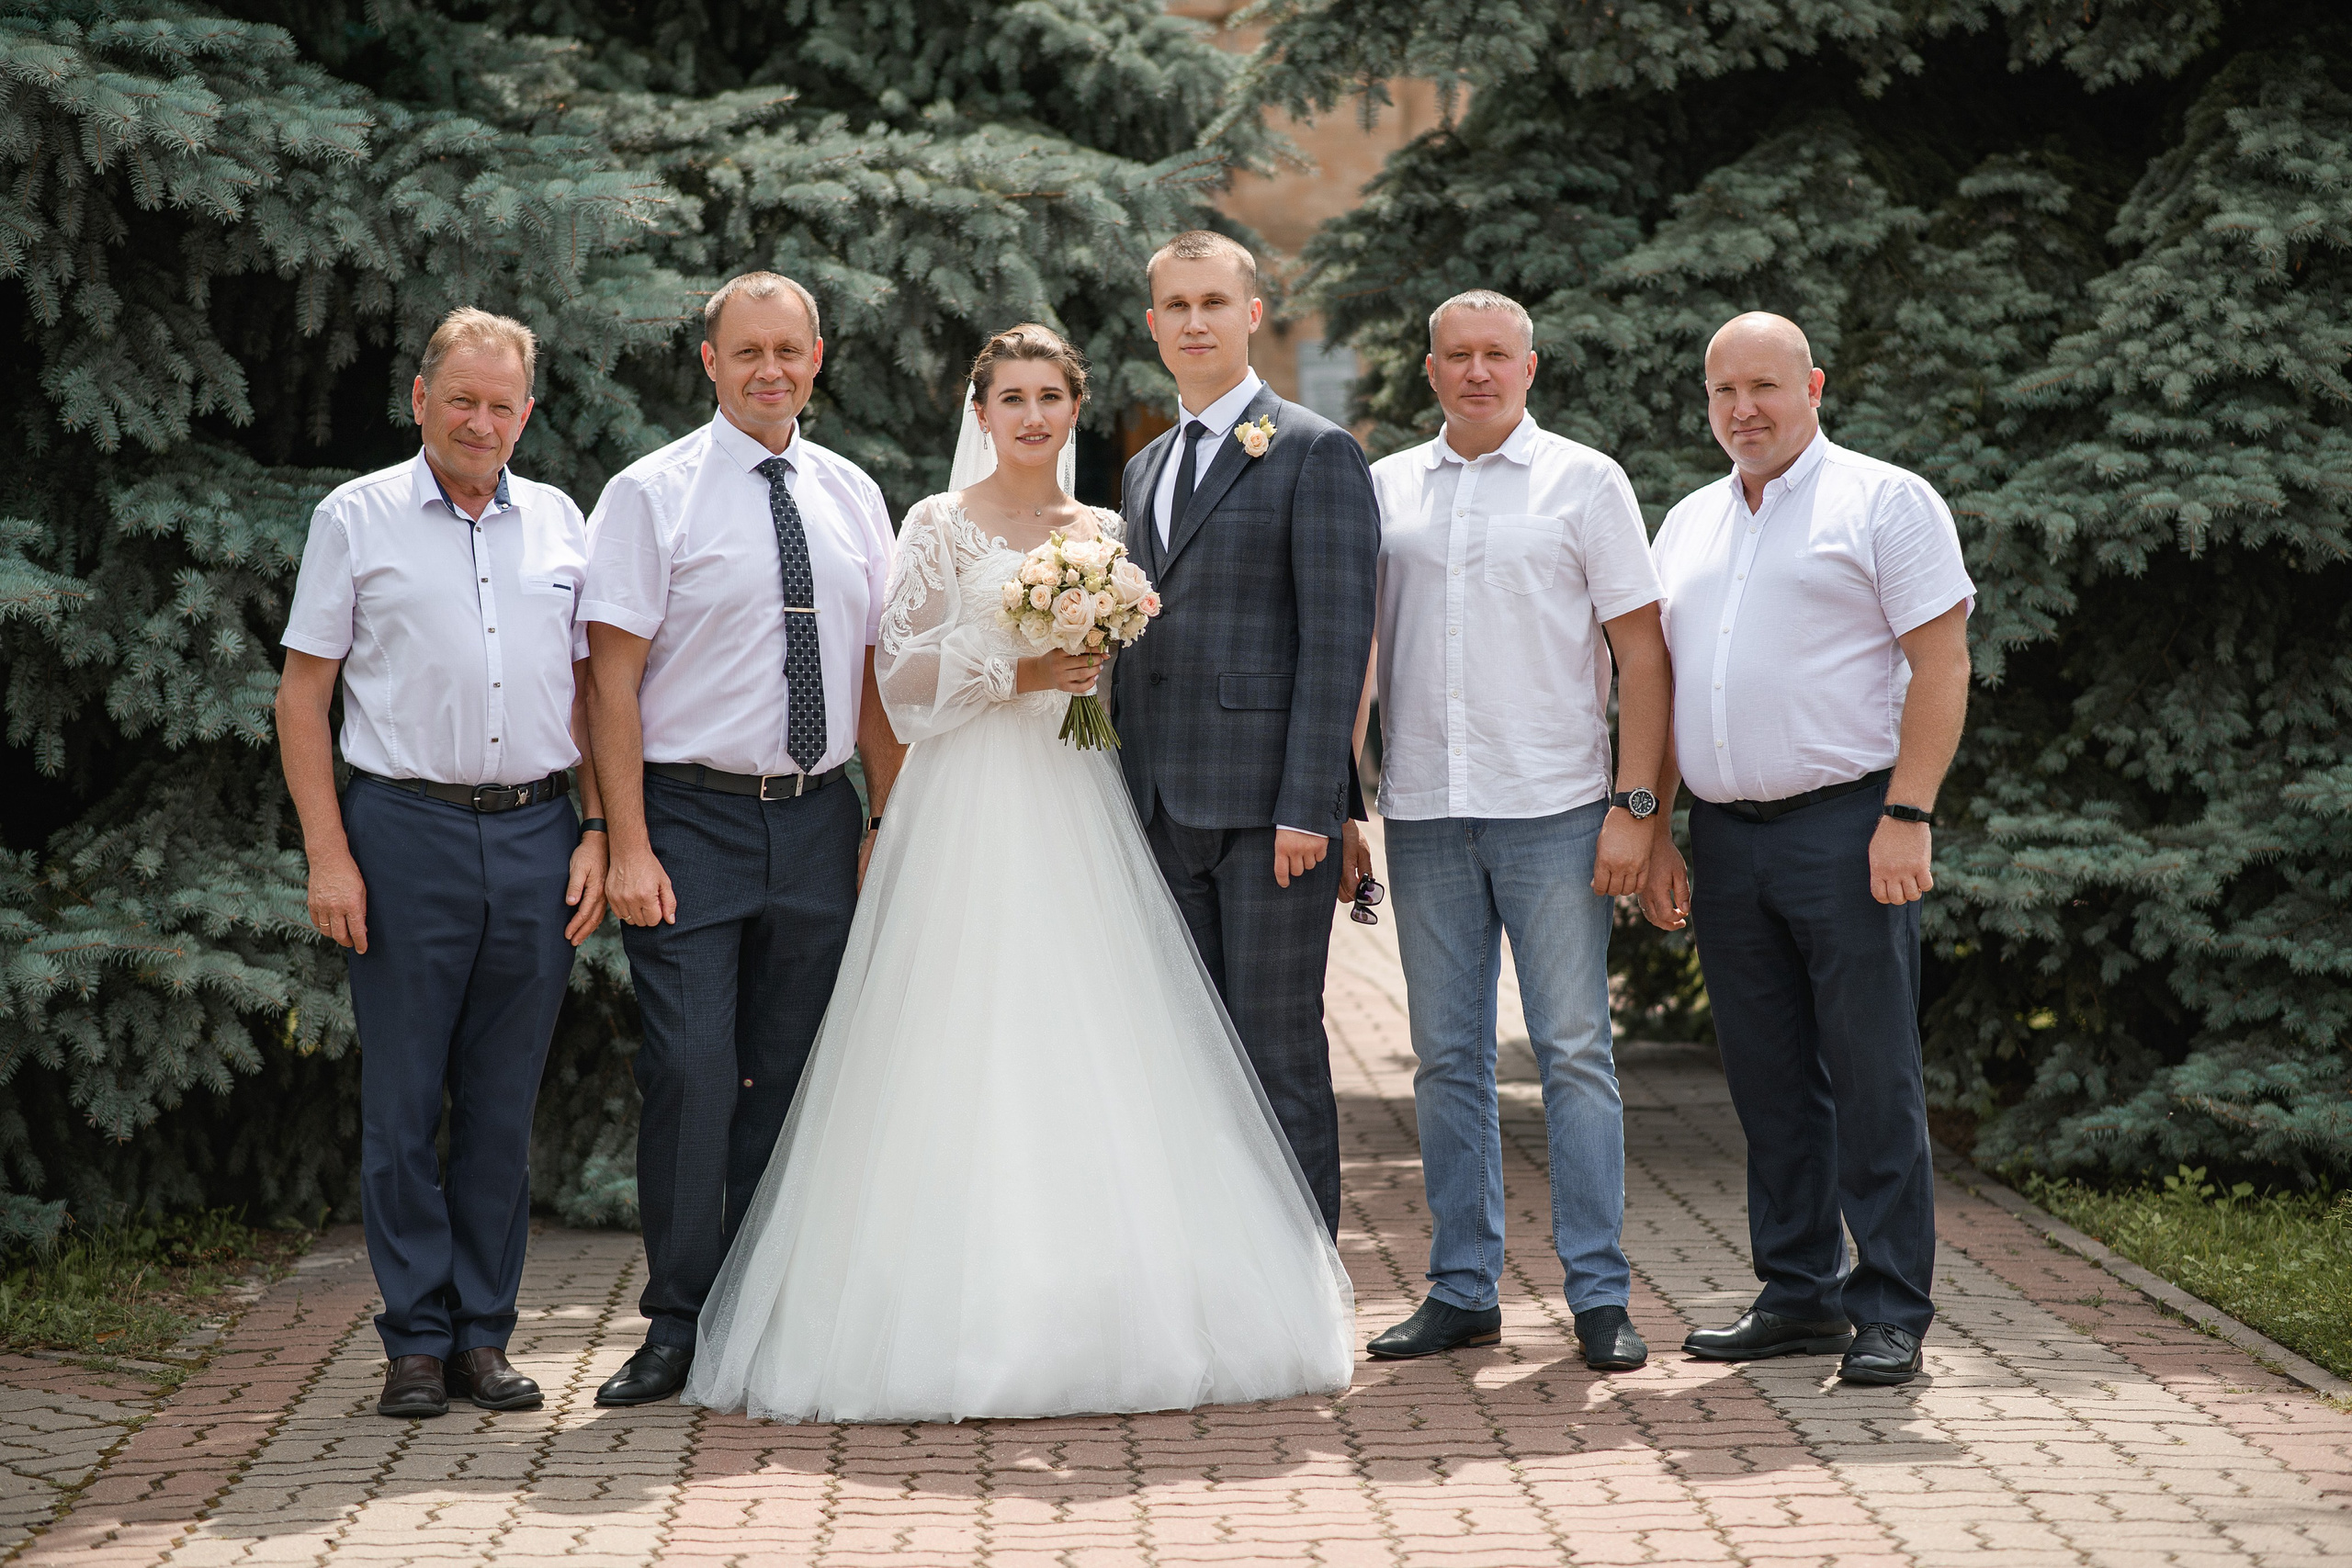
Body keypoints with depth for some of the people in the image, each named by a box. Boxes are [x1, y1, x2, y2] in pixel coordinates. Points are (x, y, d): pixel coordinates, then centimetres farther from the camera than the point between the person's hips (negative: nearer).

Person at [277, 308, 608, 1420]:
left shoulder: (559, 523, 12)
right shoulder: (357, 519, 4)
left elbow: (591, 686, 16)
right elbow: (302, 697, 2)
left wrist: (599, 832, 5)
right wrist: (327, 856, -6)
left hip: (536, 837, 3)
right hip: (406, 834, -2)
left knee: (504, 1108, 6)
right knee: (403, 1107, 0)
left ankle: (485, 1336, 14)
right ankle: (418, 1342, 8)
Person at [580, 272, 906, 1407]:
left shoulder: (852, 498, 11)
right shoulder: (652, 495, -3)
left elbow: (873, 670, 15)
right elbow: (614, 679, -6)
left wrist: (887, 821, 8)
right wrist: (628, 847, -13)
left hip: (818, 822, 4)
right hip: (692, 816, -4)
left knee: (789, 1081, 8)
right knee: (692, 1078, -10)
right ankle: (677, 1330, 0)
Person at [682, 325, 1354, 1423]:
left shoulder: (1101, 533, 15)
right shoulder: (940, 528, 1)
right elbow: (904, 682, -4)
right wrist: (1016, 677, -14)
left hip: (1079, 811, 5)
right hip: (971, 810, -4)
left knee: (1092, 1068, 1)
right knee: (971, 1056, -8)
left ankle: (1102, 1315, 6)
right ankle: (970, 1319, -6)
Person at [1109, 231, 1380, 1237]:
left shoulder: (1315, 453, -4)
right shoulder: (1146, 469, 19)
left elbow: (1337, 637, -11)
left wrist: (1308, 808, -17)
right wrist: (1125, 798, 12)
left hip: (1267, 804, -7)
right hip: (1166, 811, 7)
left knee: (1280, 1048, -4)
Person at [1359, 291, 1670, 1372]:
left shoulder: (1583, 481, 4)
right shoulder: (1385, 489, 12)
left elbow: (1641, 650, 1)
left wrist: (1634, 804, -7)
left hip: (1553, 809, -3)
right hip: (1424, 814, 3)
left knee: (1574, 1049, -3)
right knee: (1447, 1057, 6)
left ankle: (1600, 1295, 2)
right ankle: (1462, 1291, 13)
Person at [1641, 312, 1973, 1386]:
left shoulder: (1884, 502, -1)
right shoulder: (1688, 525, 18)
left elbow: (1942, 665, -7)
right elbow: (1660, 688, 20)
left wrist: (1907, 818, -15)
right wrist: (1651, 834, 12)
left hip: (1847, 824, -6)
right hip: (1725, 835, 6)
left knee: (1872, 1080, -5)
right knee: (1770, 1084, 9)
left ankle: (1892, 1313, 0)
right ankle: (1800, 1298, 17)